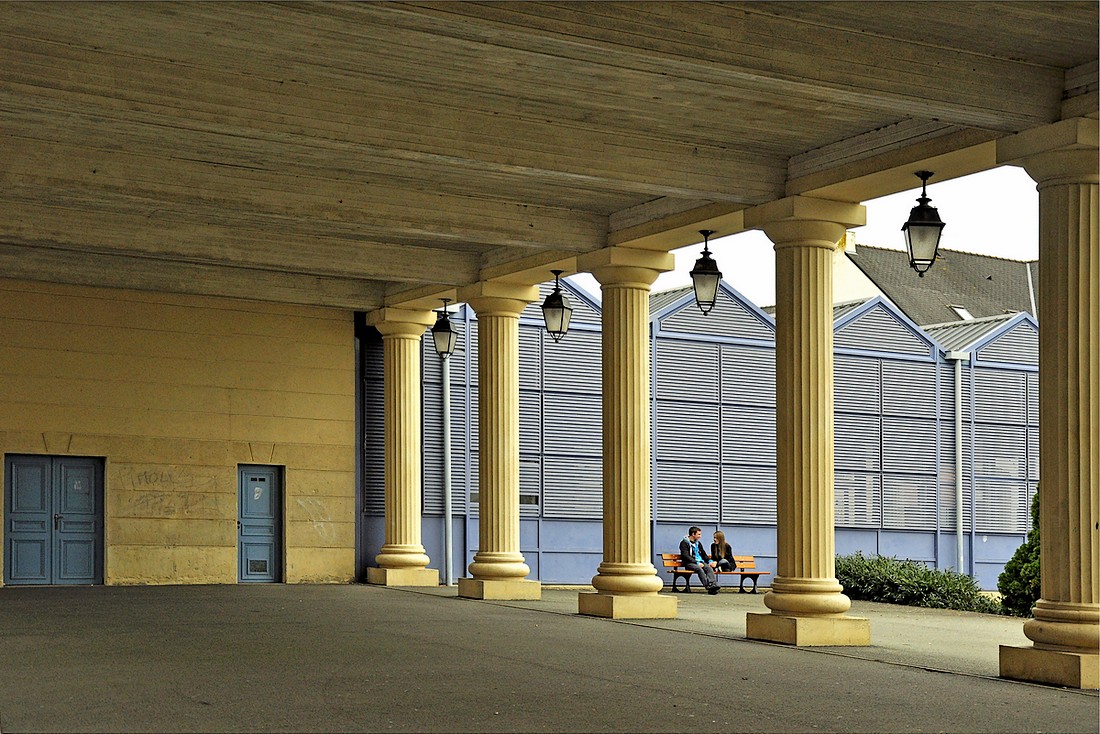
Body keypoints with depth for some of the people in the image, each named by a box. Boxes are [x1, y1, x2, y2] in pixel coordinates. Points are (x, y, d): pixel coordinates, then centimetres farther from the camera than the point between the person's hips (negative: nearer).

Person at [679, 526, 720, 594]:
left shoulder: (698, 543, 23)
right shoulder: (684, 543, 1)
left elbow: (704, 554, 29)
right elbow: (686, 556, -11)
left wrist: (710, 561, 9)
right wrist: (697, 563, -20)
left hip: (700, 562, 6)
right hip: (689, 563, -6)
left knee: (709, 568, -27)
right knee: (699, 568, -37)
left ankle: (713, 585, -46)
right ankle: (708, 586, -46)